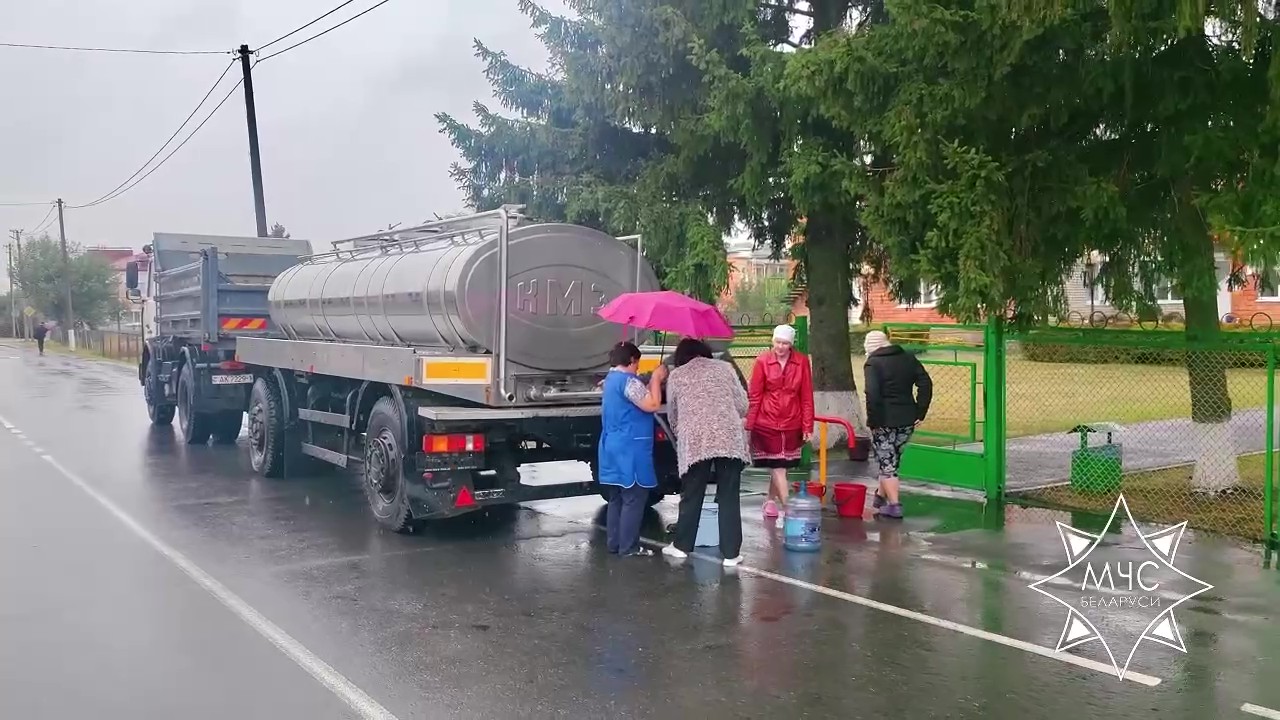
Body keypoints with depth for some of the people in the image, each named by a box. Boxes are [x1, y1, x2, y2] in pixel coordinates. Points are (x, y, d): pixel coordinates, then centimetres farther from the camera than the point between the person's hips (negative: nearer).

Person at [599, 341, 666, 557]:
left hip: (614, 447, 10)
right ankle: (628, 547, -4)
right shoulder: (628, 380, -16)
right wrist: (656, 379, -9)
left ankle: (615, 543, 18)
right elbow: (652, 405, -21)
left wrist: (653, 381, 15)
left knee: (617, 497, 14)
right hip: (630, 449, -10)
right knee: (634, 498, -6)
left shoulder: (611, 378, 17)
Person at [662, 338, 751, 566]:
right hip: (729, 438, 0)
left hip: (694, 441, 0)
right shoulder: (724, 367, 14)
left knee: (691, 496, 13)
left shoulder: (675, 376, 14)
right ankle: (731, 553, 7)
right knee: (729, 497, 5)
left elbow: (672, 415, 19)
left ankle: (681, 546, 24)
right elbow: (743, 405, 11)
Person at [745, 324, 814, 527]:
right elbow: (754, 395, -3)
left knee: (780, 465, 14)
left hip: (792, 423, 2)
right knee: (777, 467, -3)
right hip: (767, 422, -2)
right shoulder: (763, 361, -7)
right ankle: (785, 508, -2)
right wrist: (749, 424, -4)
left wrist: (807, 426, 0)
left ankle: (771, 500, 34)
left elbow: (807, 396, 1)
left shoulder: (802, 362, -2)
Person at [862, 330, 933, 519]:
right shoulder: (908, 358, 9)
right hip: (907, 419, 6)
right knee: (891, 460, 21)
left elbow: (872, 394, -21)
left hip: (885, 420, -6)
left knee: (887, 463, 3)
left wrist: (873, 420, -13)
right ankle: (881, 496, 32)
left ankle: (894, 505, 0)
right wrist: (920, 411, 4)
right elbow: (926, 383, 4)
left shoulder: (873, 363, -9)